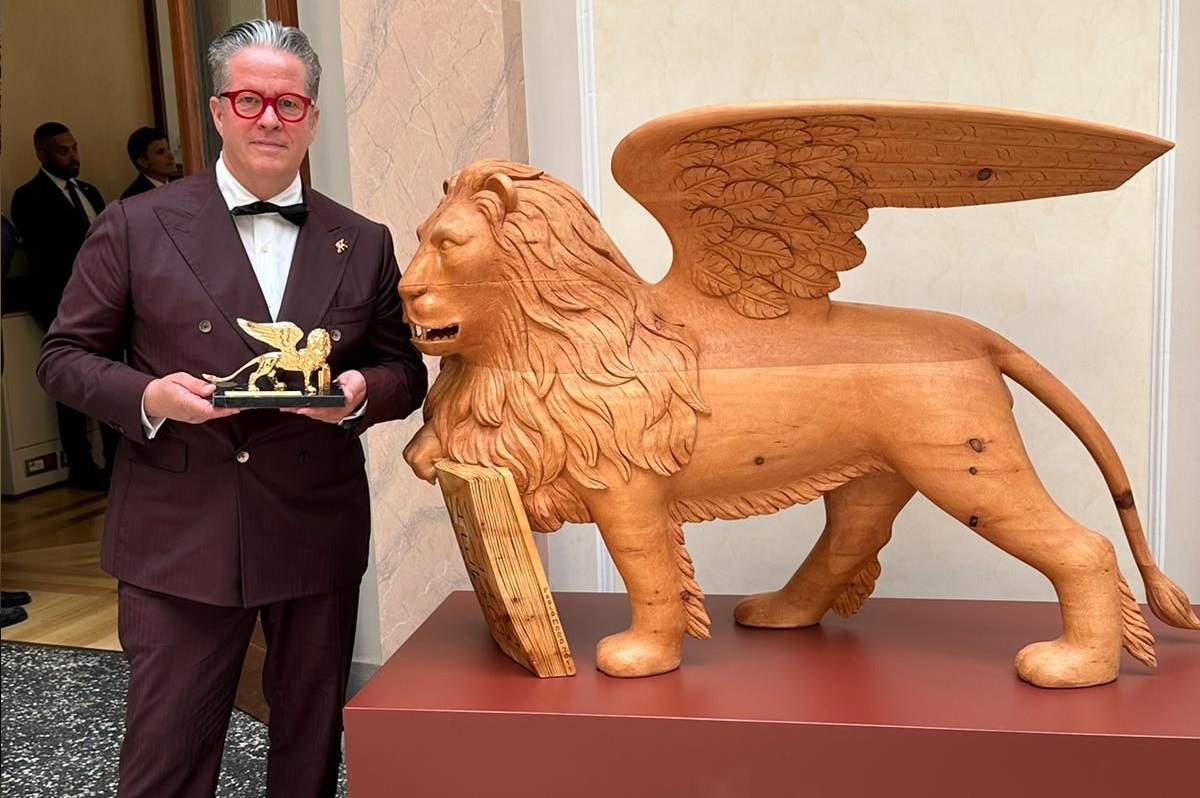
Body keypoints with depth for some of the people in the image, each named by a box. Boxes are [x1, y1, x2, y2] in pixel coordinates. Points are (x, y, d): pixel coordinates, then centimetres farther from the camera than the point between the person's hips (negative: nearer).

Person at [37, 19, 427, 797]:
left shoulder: (364, 243, 7)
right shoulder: (137, 226, 1)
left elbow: (406, 372, 11)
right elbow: (65, 355, 4)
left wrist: (361, 391, -12)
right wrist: (148, 397, -15)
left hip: (318, 536, 2)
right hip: (179, 536, -2)